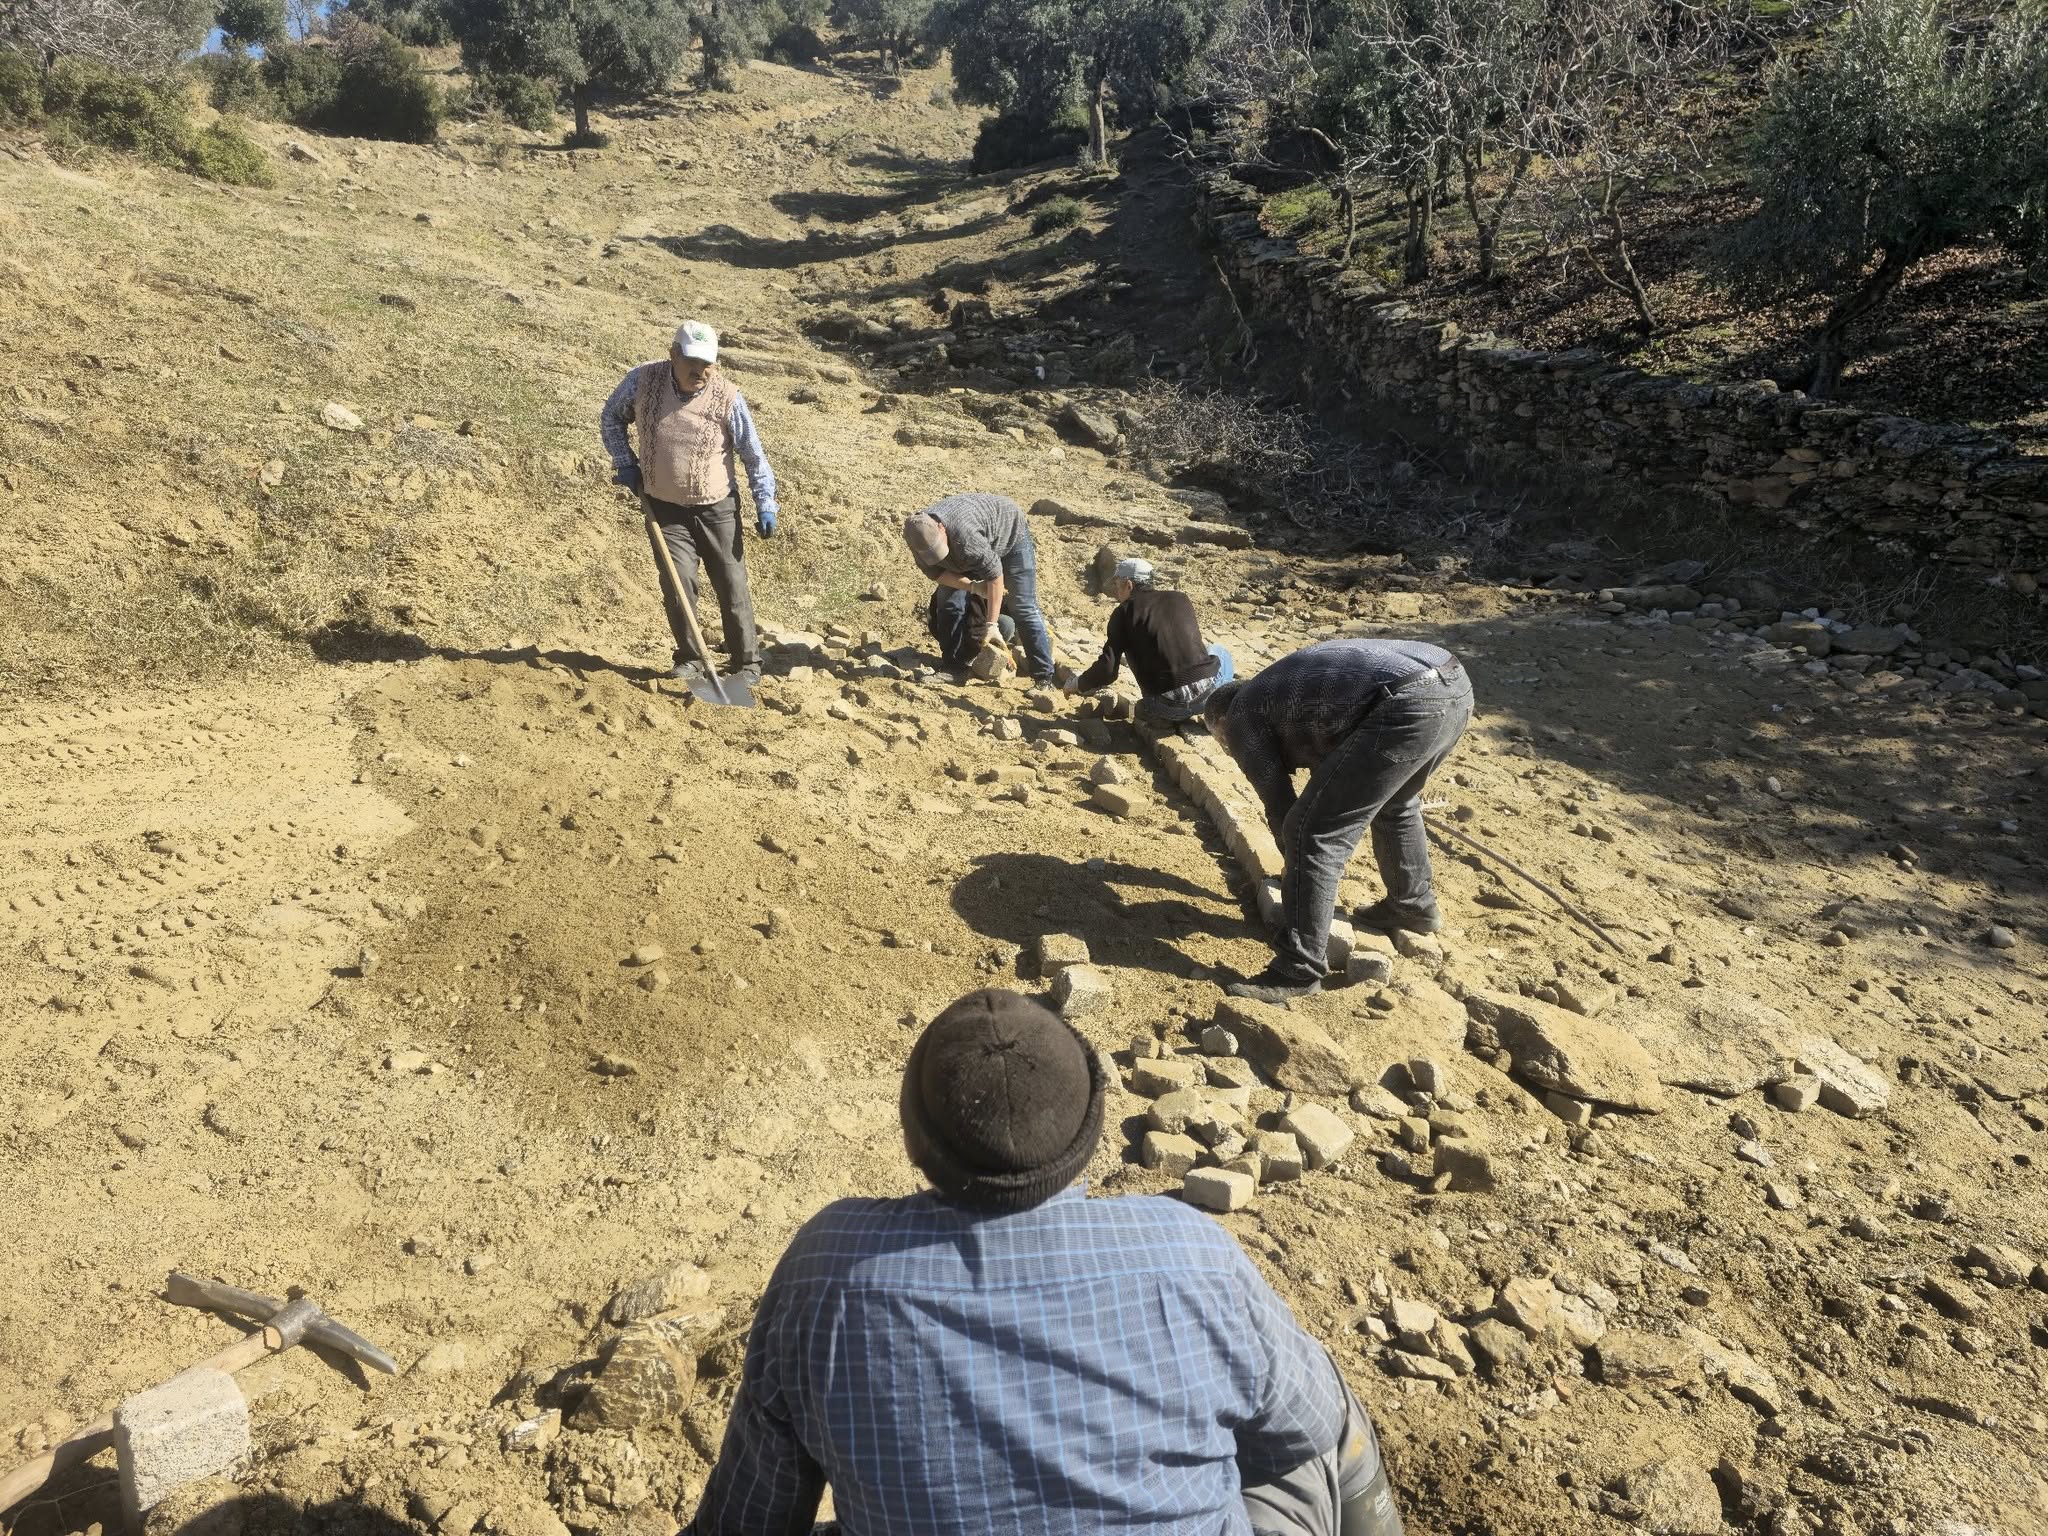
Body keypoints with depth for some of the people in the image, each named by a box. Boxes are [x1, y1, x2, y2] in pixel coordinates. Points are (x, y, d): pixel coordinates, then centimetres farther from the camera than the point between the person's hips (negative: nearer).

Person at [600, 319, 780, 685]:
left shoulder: (727, 398, -13)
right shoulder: (643, 381, -9)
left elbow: (754, 455, -5)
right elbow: (612, 417, 10)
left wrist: (765, 505, -8)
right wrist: (625, 463, 1)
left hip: (717, 509, -1)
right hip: (664, 508, 1)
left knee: (732, 586, 2)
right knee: (677, 585, -6)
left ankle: (747, 663, 14)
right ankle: (690, 659, 13)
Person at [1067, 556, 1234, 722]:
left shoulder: (1124, 611, 3)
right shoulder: (1181, 599, 15)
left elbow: (1107, 670, -4)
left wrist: (1078, 685, 16)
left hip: (1167, 708, -2)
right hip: (1206, 693, 2)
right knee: (1217, 652, 34)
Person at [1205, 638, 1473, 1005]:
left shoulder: (1242, 718, 14)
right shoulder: (1281, 687, 38)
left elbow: (1279, 804, 16)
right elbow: (1330, 767, 47)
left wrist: (1296, 865, 35)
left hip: (1409, 705, -9)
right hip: (1455, 684, 9)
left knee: (1312, 833, -1)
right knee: (1395, 803, 34)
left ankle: (1298, 971, 5)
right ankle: (1414, 905, 50)